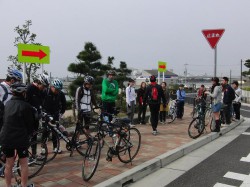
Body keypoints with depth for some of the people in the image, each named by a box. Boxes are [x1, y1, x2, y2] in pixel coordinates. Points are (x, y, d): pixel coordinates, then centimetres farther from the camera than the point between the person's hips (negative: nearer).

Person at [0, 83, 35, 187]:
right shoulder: (26, 106, -11)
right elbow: (30, 124, -4)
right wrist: (28, 134, 13)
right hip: (21, 138, -5)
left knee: (9, 164, 16)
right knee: (24, 163, 10)